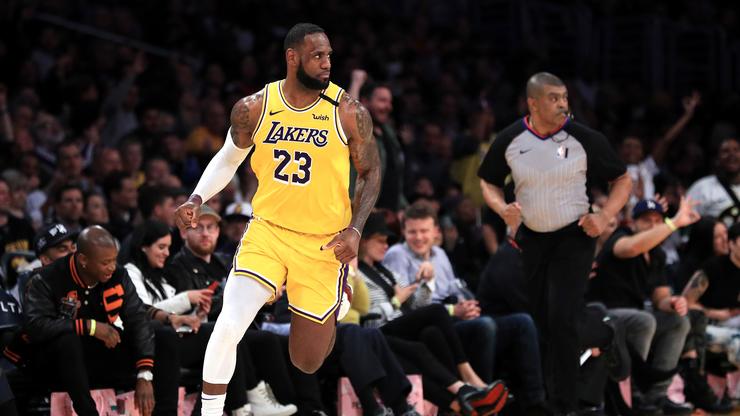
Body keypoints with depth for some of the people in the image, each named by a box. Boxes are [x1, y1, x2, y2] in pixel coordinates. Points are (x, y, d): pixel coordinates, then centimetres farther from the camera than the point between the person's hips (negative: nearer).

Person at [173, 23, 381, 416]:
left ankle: (336, 298, 43)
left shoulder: (349, 113, -10)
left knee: (307, 362, 8)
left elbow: (370, 173, 1)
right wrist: (197, 199, -5)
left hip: (324, 244, -1)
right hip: (268, 231, 1)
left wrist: (354, 229, -13)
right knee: (227, 328, -22)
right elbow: (228, 159, 11)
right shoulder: (253, 108, -6)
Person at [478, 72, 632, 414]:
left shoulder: (584, 139, -13)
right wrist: (501, 208, -9)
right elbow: (489, 181, 11)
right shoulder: (509, 140, -6)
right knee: (539, 322, 11)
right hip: (530, 240, 3)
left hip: (574, 238, -3)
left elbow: (623, 180, -2)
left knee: (562, 321, -16)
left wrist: (604, 216, -16)